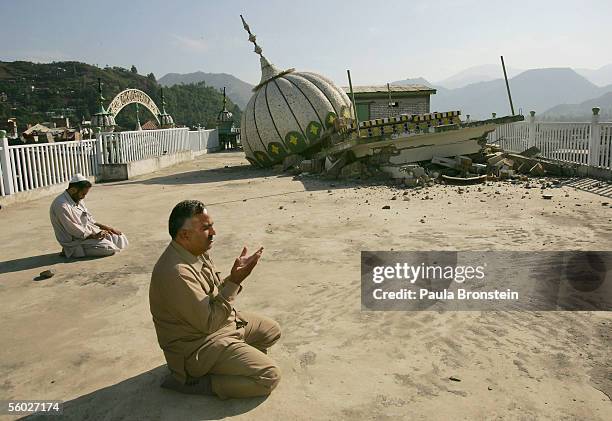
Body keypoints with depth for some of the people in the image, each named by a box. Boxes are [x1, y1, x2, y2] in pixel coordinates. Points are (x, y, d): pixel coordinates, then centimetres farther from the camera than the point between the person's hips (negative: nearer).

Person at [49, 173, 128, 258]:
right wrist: (95, 236, -15)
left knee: (122, 241, -2)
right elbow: (75, 231, -21)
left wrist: (104, 227, 4)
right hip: (74, 242, -9)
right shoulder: (61, 205, -21)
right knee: (109, 248, -26)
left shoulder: (78, 200, 8)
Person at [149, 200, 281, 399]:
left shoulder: (197, 252, -3)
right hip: (196, 347, -9)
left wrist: (235, 274, -13)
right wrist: (235, 281, -31)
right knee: (269, 376, -13)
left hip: (219, 321, 10)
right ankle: (191, 381, -6)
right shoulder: (176, 272, -33)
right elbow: (209, 323, -30)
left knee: (272, 330, 18)